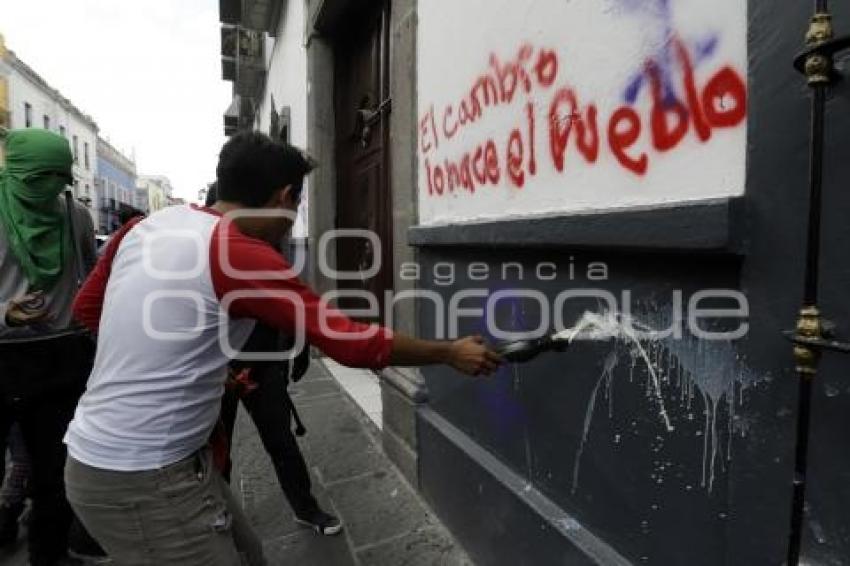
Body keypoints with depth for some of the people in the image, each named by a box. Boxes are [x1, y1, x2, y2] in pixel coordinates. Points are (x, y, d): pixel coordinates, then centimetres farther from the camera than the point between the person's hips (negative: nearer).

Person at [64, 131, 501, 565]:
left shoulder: (145, 227, 3)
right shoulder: (242, 256, -22)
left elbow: (87, 308, 16)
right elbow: (353, 343, -21)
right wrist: (451, 353, -9)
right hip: (143, 478, -8)